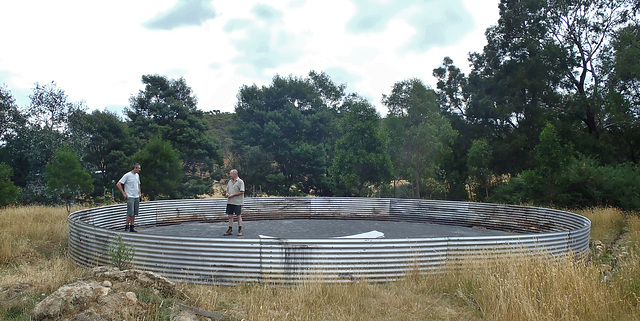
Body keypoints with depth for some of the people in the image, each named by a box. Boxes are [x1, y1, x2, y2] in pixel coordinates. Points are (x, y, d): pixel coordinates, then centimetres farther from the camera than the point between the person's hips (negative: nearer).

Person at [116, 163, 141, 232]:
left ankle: (132, 227, 12)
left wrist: (139, 192, 16)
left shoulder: (137, 175, 13)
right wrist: (124, 193, -11)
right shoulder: (127, 175, -9)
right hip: (130, 197, -7)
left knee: (134, 213, 7)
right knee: (130, 213, -10)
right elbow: (118, 184, -10)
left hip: (137, 197, 7)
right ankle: (127, 227, -1)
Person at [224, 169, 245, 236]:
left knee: (239, 216, 1)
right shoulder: (230, 181, 14)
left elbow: (242, 192, -15)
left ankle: (240, 230, 8)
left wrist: (233, 195, -16)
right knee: (230, 216, 8)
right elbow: (227, 189, 23)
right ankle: (230, 230, 15)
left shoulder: (240, 181, -9)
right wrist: (227, 193, 0)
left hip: (237, 202, -7)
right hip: (230, 202, 7)